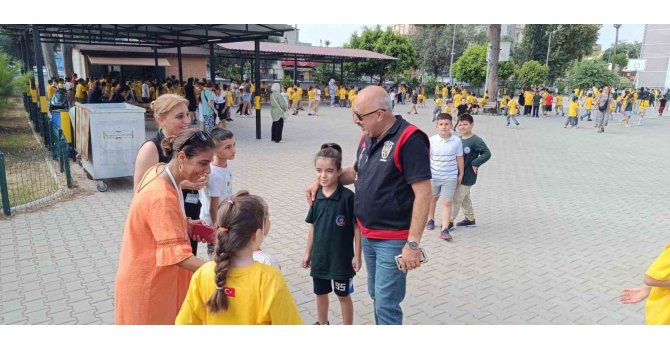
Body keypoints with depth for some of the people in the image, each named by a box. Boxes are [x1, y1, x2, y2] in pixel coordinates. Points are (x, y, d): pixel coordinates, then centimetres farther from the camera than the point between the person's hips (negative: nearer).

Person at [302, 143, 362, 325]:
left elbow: (357, 227, -12)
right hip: (319, 255, 5)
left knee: (343, 295, 12)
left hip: (342, 256, -5)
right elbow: (313, 226, 7)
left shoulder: (348, 196, -17)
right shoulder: (316, 196, -2)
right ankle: (322, 325, 42)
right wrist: (308, 252, 10)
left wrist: (357, 255, -11)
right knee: (320, 293, 20)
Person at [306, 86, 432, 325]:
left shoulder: (409, 139, -19)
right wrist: (322, 181, 14)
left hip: (393, 239, -8)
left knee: (386, 305, -1)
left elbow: (423, 194, -22)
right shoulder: (368, 138, 6)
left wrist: (413, 243, -23)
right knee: (376, 296, 21)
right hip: (367, 235, 8)